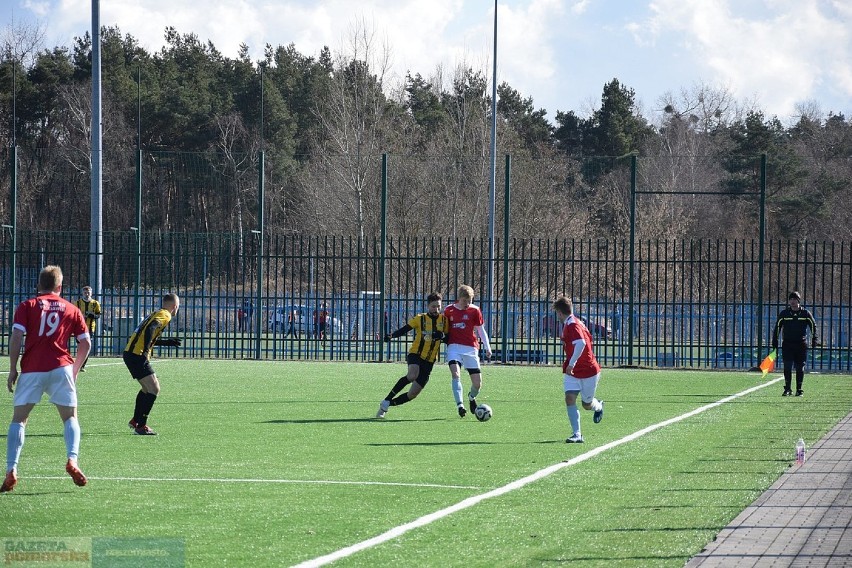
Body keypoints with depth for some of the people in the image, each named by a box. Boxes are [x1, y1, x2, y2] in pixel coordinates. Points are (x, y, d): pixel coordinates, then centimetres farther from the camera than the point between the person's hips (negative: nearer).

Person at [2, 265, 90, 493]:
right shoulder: (71, 309, 14)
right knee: (70, 417, 12)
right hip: (61, 367, 1)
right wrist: (75, 370, 22)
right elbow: (85, 343, 12)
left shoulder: (27, 306, 9)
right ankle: (72, 459, -11)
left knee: (18, 419, 6)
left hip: (32, 369, -1)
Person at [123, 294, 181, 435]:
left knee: (147, 387, 25)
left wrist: (168, 342, 33)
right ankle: (141, 426, -10)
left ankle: (135, 421, 35)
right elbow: (150, 329, -25)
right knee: (154, 389, -9)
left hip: (130, 353, 10)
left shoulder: (157, 314, 22)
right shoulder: (165, 316, -8)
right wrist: (146, 351, -26)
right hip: (137, 355, -10)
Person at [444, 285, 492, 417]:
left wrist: (487, 348, 3)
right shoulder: (449, 310, 3)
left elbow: (481, 330, 9)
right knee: (455, 373, -26)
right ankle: (460, 405, -28)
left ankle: (472, 397, 34)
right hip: (454, 346, -1)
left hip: (471, 348, 1)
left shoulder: (474, 311, 3)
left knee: (477, 383, -1)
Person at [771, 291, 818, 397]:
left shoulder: (805, 313, 3)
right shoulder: (784, 313, 4)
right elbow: (777, 327, 9)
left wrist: (814, 339, 2)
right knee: (787, 367, -7)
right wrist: (775, 341, 5)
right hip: (787, 344, 0)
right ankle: (787, 389, -1)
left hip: (801, 344, 0)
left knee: (800, 368, 2)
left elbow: (813, 326, 10)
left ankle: (799, 389, 10)